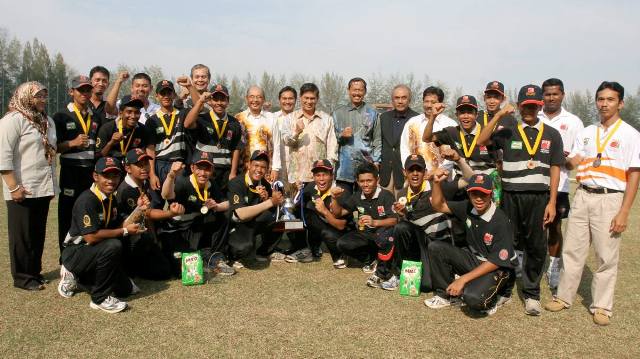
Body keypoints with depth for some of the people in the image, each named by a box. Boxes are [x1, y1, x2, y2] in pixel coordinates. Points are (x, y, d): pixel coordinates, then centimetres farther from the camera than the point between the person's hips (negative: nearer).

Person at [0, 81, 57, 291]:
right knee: (22, 235, 3)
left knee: (38, 234, 13)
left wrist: (52, 183, 19)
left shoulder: (47, 121, 15)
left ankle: (34, 272, 24)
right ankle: (22, 278, 13)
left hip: (43, 188, 7)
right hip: (23, 190, -7)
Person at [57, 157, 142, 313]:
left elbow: (118, 226, 4)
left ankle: (80, 278, 24)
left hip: (94, 252, 9)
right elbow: (91, 237, -29)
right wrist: (125, 231, -22)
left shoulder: (111, 198, 5)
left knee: (125, 289, 8)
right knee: (113, 246, -35)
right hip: (75, 252, -8)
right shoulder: (87, 200, -23)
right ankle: (100, 298, -20)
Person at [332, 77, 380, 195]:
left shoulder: (372, 113, 11)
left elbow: (377, 140, 8)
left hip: (366, 166, 0)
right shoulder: (338, 113, 12)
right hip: (344, 167, 0)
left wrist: (376, 161, -1)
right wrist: (341, 136, -8)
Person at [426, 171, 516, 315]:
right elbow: (439, 206, 2)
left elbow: (497, 261, -22)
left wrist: (463, 279, -24)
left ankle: (494, 296, 3)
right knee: (435, 247, -11)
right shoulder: (468, 208, -7)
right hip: (473, 258, 6)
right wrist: (437, 183, -18)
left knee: (473, 298, -34)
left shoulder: (501, 221, -24)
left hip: (497, 268, -6)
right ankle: (447, 294, 2)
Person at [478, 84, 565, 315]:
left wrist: (552, 202, -1)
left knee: (536, 246, 5)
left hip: (539, 197, 1)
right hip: (511, 195, 0)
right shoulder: (508, 133, 7)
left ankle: (531, 294, 17)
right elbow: (482, 141, -6)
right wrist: (499, 115, -11)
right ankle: (504, 289, 21)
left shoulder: (551, 135, 8)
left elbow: (555, 170, 5)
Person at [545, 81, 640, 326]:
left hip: (610, 198, -4)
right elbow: (572, 161, 16)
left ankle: (602, 306, 17)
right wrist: (571, 161, -11)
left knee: (607, 256, 3)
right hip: (583, 196, 4)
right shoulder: (587, 132, 13)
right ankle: (564, 296, 22)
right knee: (572, 250, 9)